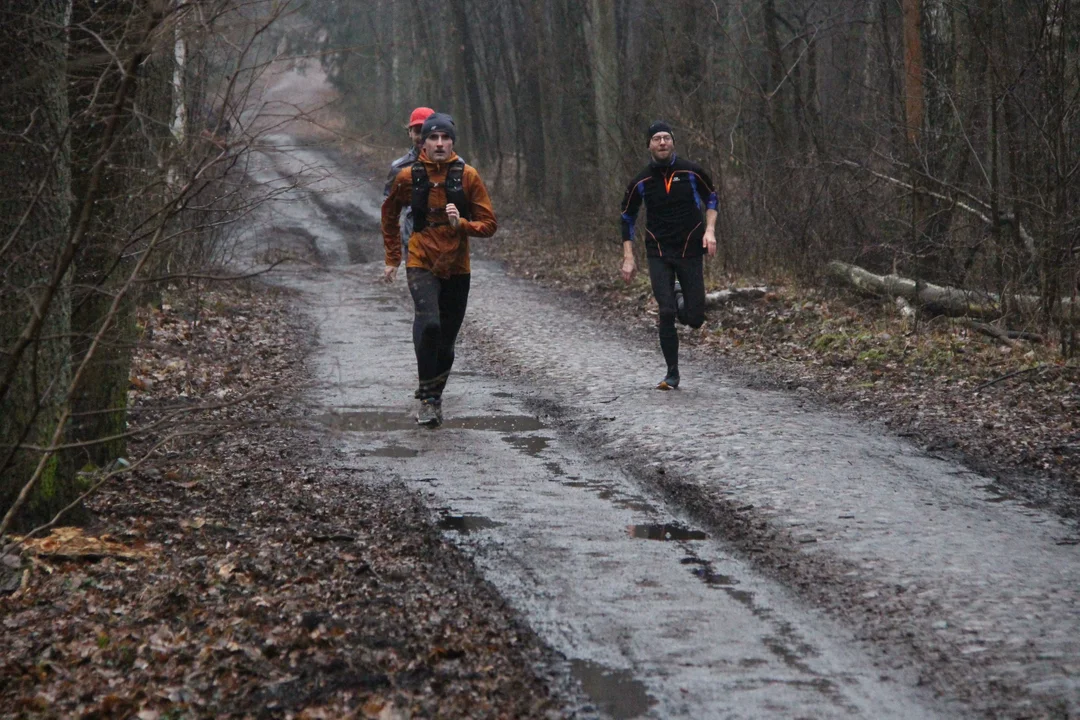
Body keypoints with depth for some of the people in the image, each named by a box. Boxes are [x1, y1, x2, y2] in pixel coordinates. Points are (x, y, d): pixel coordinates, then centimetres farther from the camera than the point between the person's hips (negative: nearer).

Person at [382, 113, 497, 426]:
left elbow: (489, 224, -1)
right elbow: (389, 215, 17)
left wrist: (461, 223, -20)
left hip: (456, 268, 2)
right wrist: (392, 259, 16)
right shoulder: (408, 177, -1)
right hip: (421, 264, -2)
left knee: (446, 341, 8)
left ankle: (433, 399, 28)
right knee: (429, 323, -26)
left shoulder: (467, 176, -3)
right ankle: (427, 398, -16)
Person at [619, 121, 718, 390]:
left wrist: (710, 230, -4)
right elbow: (627, 218, 9)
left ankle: (678, 298, 34)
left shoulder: (691, 172, -3)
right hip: (658, 254, 0)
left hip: (690, 251, 0)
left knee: (695, 318, -3)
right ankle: (672, 375, 1)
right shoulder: (640, 182, -2)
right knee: (666, 313, -11)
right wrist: (628, 259, 4)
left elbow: (711, 198, 12)